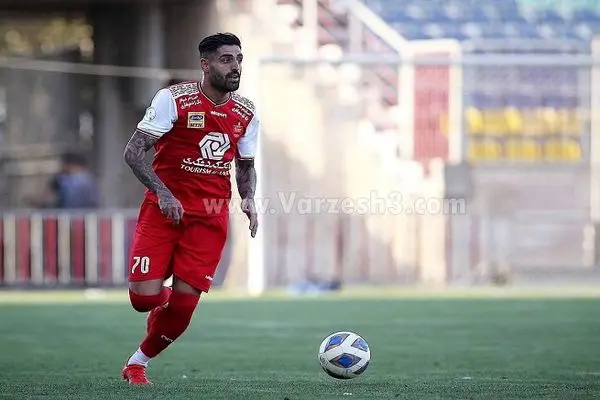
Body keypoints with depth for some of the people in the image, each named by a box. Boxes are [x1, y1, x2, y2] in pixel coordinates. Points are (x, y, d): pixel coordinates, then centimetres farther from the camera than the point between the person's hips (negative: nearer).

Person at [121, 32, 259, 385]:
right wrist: (163, 193, -25)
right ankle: (163, 297, 26)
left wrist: (248, 199, -4)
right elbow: (133, 151, -12)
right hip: (164, 209, -3)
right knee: (145, 297, -14)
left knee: (183, 306, -6)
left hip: (211, 218, 3)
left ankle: (138, 362, 20)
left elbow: (246, 166, 17)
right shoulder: (173, 99, -11)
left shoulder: (247, 113, 4)